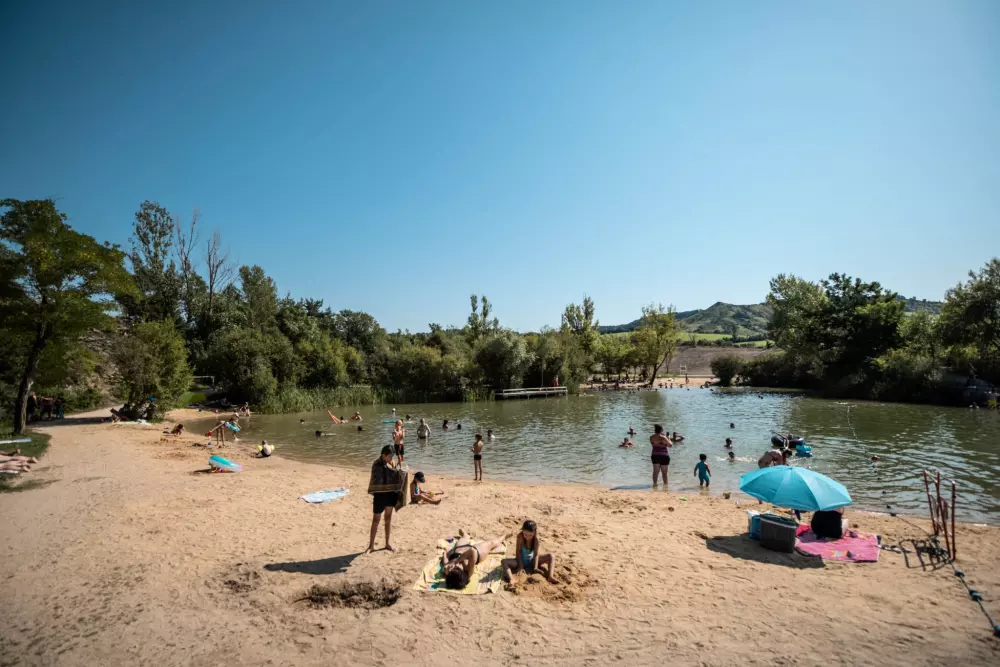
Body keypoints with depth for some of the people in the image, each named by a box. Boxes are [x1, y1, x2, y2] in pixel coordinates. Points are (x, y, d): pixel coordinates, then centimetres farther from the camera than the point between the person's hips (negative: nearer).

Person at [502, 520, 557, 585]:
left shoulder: (536, 538, -22)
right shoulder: (520, 536, -25)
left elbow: (536, 554, -22)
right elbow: (518, 552, -19)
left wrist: (535, 568, -30)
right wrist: (520, 566, -23)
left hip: (532, 560, 2)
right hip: (522, 560, -1)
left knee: (550, 557, -16)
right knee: (504, 561, -28)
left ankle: (550, 577, -29)